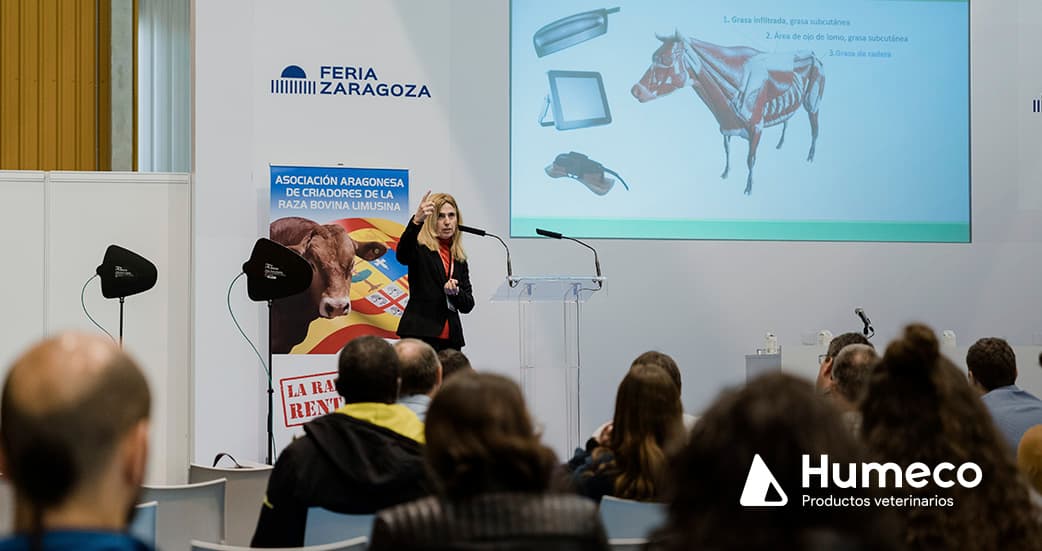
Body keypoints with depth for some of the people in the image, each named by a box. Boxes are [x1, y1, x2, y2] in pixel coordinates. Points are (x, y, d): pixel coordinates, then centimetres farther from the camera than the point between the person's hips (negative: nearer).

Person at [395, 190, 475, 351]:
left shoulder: (460, 259, 19)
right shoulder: (420, 249, 3)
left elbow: (467, 305, 16)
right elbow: (402, 255, -22)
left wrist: (455, 292, -7)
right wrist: (416, 221, -38)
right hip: (420, 335, -5)